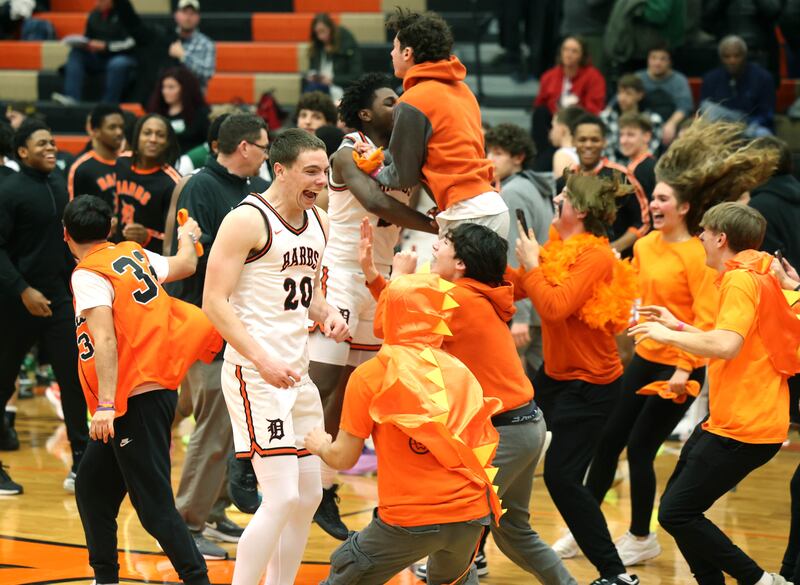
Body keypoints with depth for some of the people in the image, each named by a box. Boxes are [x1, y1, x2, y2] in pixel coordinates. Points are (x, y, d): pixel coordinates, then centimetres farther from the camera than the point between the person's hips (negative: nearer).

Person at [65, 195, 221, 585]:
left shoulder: (88, 275, -12)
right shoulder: (135, 255, 10)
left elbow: (105, 340, -23)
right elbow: (185, 265, 27)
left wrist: (106, 406, -28)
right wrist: (188, 237, 49)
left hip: (136, 401, -9)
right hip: (156, 389, 9)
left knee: (154, 505, -10)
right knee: (91, 486, 17)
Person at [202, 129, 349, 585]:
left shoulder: (318, 223, 12)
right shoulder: (247, 220, -13)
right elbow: (215, 301, -16)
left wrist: (327, 313, 2)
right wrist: (262, 360, -24)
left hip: (298, 373, 9)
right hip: (255, 374, -9)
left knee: (309, 495, 11)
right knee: (283, 497, -14)